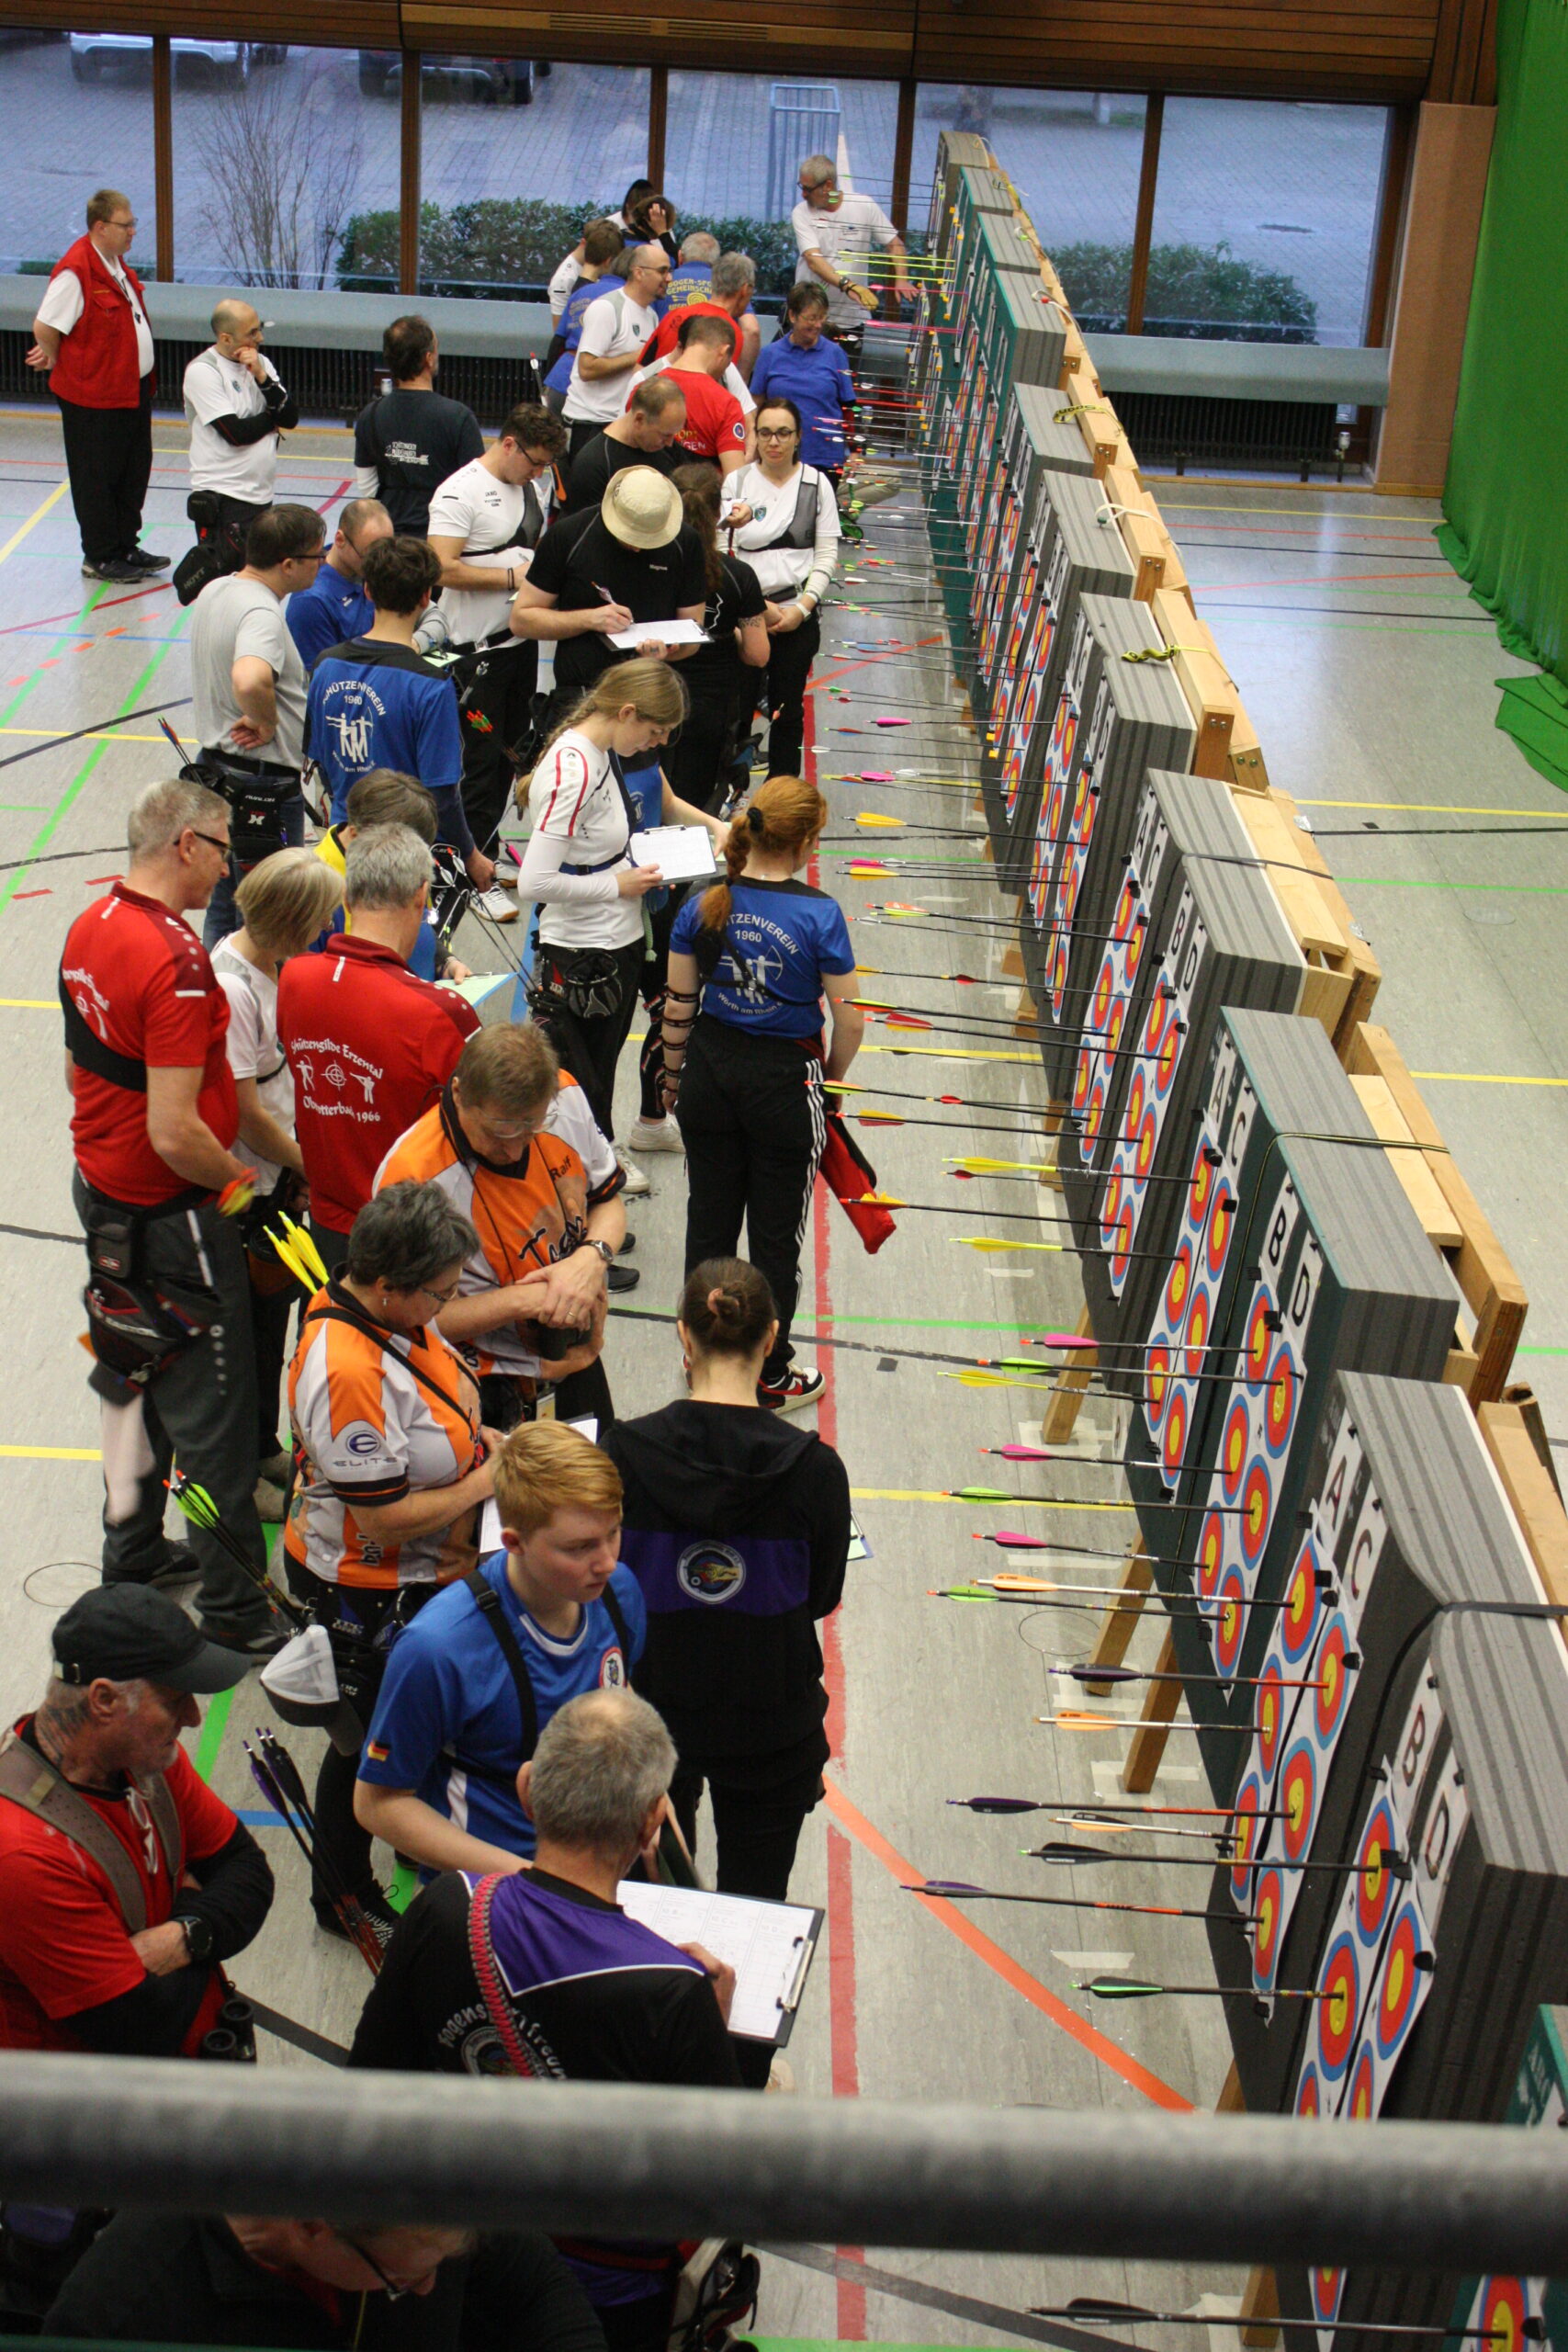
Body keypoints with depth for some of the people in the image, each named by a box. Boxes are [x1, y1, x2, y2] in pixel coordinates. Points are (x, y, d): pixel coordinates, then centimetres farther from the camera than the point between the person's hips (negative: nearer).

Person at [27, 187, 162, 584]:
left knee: (134, 473, 17)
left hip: (133, 389, 9)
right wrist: (56, 364, -2)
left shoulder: (117, 262, 9)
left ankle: (126, 547, 30)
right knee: (97, 478, 4)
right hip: (93, 397, -9)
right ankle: (99, 558, 15)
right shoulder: (75, 269, -21)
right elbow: (45, 327, -19)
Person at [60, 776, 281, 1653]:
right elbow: (175, 1132, -29)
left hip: (102, 1188, 9)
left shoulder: (89, 929, 3)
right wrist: (235, 1178, -12)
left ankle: (134, 1552, 39)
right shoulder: (175, 960, -26)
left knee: (138, 1380, 24)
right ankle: (235, 1612, 12)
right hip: (171, 1212, -9)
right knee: (213, 1412, 2)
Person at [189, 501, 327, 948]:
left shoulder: (214, 591, 7)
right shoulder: (261, 613, -24)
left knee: (223, 907, 21)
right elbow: (249, 680, -44)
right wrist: (266, 722, -26)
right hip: (264, 783, -10)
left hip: (215, 764, 10)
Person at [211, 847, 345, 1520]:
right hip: (243, 1189, -9)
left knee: (274, 1308, 21)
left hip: (280, 1180, 9)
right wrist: (310, 1165, -10)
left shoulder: (268, 965, 1)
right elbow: (246, 1114, -24)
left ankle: (264, 1448, 38)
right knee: (247, 1328, 6)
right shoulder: (231, 989, -27)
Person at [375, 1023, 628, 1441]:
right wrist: (528, 1300, -29)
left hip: (580, 1366, 6)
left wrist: (592, 1256, -19)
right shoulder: (414, 1178, -30)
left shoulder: (565, 1096, -12)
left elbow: (608, 1201, 3)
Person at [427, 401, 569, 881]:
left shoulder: (534, 484, 10)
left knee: (512, 749, 15)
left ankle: (485, 847, 28)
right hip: (478, 648, -8)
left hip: (522, 639, 8)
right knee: (484, 759, -5)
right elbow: (444, 569, -23)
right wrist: (513, 576, -21)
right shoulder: (460, 492, -14)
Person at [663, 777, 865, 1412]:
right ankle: (770, 1376, 22)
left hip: (709, 1073, 3)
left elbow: (678, 1007, 1)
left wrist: (673, 1075, 16)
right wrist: (832, 1075, 7)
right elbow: (848, 1022, -12)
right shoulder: (819, 914, -17)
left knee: (709, 1222, 17)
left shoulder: (703, 907, -7)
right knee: (775, 1234, 10)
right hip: (784, 1081, -3)